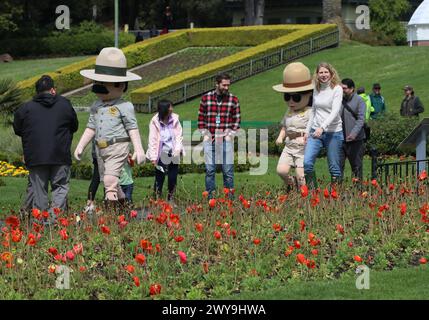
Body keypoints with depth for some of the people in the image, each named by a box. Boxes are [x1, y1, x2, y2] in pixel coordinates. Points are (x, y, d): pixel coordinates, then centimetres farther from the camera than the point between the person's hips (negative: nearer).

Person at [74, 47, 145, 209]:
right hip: (101, 149, 7)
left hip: (118, 148, -7)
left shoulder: (124, 106, -6)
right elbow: (91, 128, 19)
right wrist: (80, 146, 16)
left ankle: (111, 207, -19)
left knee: (110, 179, -18)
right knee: (109, 182, 12)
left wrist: (138, 149, -12)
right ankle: (122, 202, 26)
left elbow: (132, 128, -7)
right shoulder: (96, 106, 13)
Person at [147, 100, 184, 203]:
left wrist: (178, 149, -14)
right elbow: (153, 139, -7)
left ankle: (171, 199, 17)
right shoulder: (155, 122, -7)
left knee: (173, 177, 5)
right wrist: (153, 157, -12)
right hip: (161, 154, -3)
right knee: (159, 177, -2)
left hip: (173, 154, 3)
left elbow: (179, 136, 2)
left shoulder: (175, 119, 1)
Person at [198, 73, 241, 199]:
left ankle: (230, 195, 7)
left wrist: (230, 134, -3)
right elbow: (201, 118, 8)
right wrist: (205, 134, 0)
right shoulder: (206, 98, 3)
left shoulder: (233, 100, 1)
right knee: (209, 169, 4)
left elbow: (237, 119, 5)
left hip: (226, 140, -1)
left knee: (228, 169, 0)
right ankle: (210, 195, 10)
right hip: (210, 139, 1)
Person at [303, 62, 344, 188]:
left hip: (333, 132, -4)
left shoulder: (337, 89, -6)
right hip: (315, 132, 5)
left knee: (334, 167, 1)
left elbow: (335, 112, -17)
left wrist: (322, 127, -29)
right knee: (306, 162, -12)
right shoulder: (316, 90, 11)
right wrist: (307, 130, 13)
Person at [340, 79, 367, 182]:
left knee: (356, 166, 4)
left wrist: (354, 133, -25)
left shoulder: (359, 101, -3)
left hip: (355, 139, -4)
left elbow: (361, 119, -12)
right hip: (340, 138, 4)